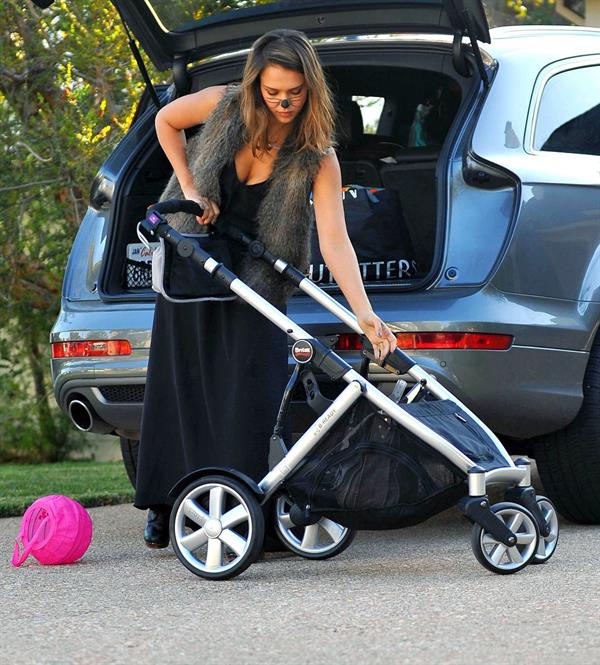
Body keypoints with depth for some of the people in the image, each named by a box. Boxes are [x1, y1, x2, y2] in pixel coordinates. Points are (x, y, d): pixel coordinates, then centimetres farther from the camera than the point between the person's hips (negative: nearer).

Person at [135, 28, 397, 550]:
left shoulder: (317, 158, -19)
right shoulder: (226, 105, -15)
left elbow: (335, 240, -27)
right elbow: (166, 121, 5)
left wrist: (364, 313, -38)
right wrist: (189, 187, -6)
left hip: (256, 278, -2)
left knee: (249, 393, -10)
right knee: (179, 385, 7)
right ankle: (164, 507, 18)